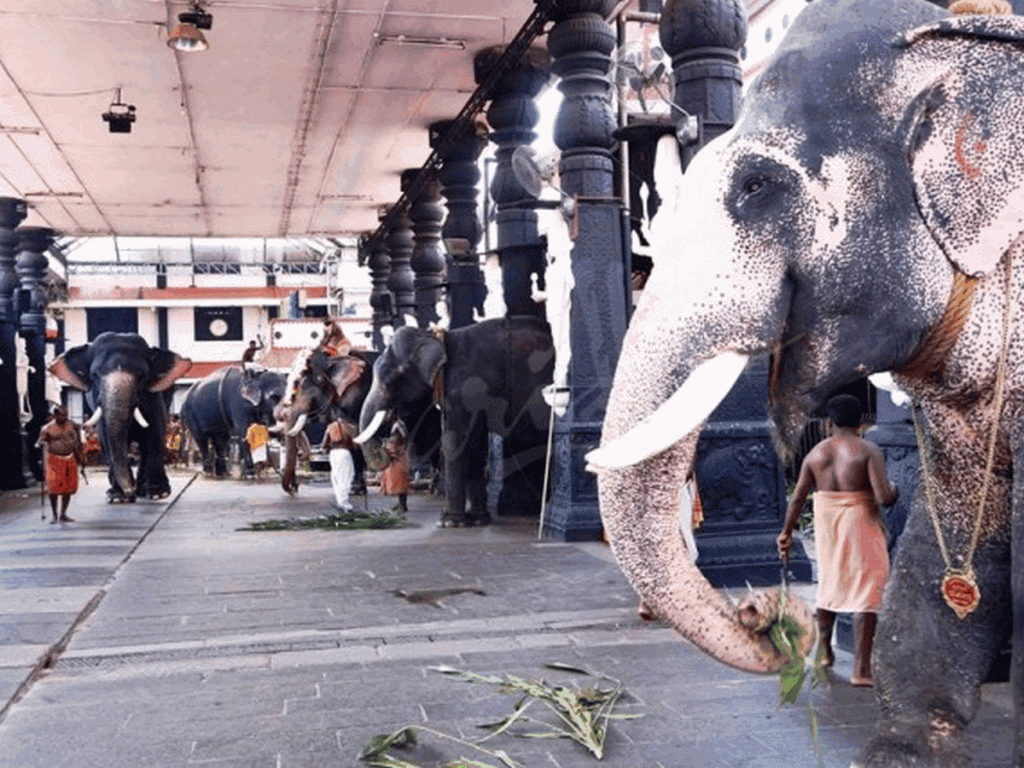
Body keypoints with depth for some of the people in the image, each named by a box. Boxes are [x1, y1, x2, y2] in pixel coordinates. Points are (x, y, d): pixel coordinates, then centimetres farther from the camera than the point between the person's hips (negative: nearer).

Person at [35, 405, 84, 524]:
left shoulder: (73, 426, 7)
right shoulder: (48, 428, -4)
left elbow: (78, 442, 17)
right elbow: (41, 441, -6)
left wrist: (79, 456, 19)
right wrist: (41, 444, -30)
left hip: (70, 459, 4)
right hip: (55, 459, -4)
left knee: (68, 488, 4)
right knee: (54, 488, -6)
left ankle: (63, 514, 15)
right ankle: (54, 515, 7)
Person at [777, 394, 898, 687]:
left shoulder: (816, 453, 3)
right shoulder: (869, 451, -9)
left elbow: (797, 498, 3)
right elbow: (884, 497, -18)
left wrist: (786, 533, 11)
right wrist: (894, 494, 5)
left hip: (826, 527, 5)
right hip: (860, 526, -5)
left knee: (829, 585, 21)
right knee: (865, 594, 1)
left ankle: (825, 652, 33)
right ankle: (860, 669, -1)